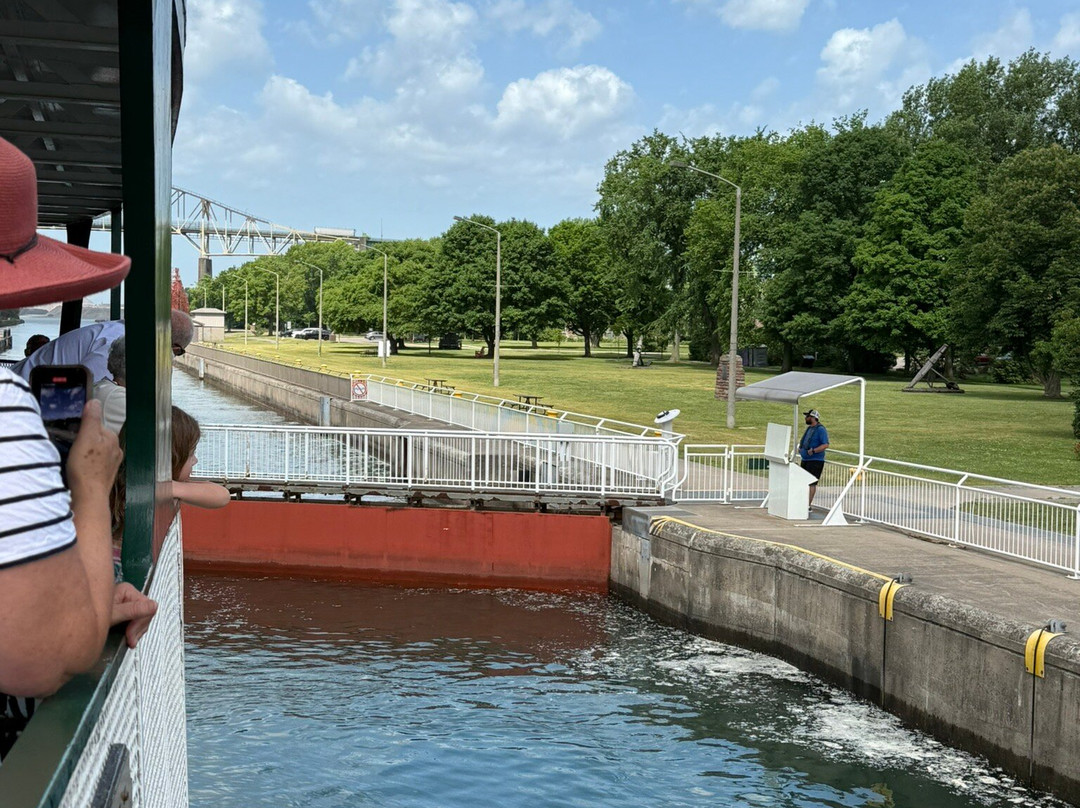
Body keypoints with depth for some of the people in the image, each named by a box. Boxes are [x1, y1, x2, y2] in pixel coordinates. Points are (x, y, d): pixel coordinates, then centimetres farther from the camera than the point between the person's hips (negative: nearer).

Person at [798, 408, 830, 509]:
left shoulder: (820, 429, -11)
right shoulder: (809, 428, 18)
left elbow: (826, 445, -19)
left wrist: (814, 451, -27)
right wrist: (800, 449, 12)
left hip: (815, 460, -9)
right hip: (805, 459, 9)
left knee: (811, 483, -9)